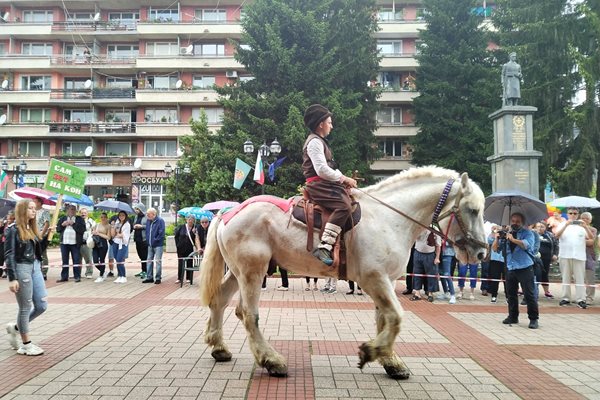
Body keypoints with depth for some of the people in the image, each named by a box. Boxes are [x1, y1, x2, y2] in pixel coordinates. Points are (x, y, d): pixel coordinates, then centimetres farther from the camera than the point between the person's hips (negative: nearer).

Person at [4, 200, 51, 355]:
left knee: (42, 305, 7)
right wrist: (12, 278, -18)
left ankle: (15, 327, 29)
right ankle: (26, 344, 15)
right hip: (21, 269, -7)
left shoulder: (32, 229, 12)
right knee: (25, 307, 2)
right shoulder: (13, 229, -9)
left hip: (35, 268, 7)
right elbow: (9, 255, -13)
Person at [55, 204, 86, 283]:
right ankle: (64, 277, 13)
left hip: (75, 243, -3)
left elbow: (83, 229, -7)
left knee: (76, 260, -3)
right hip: (64, 243, 3)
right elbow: (57, 229, 14)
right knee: (64, 261, 7)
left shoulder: (79, 219, 5)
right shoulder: (62, 219, 16)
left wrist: (73, 224, -11)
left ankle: (77, 276, 2)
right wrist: (62, 225, -4)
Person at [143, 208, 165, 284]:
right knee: (149, 261, 10)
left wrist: (155, 240, -13)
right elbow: (147, 231, 17)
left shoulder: (160, 221, -12)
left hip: (158, 245, -7)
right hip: (150, 245, 7)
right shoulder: (148, 221, 8)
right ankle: (149, 277, 18)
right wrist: (148, 240, 5)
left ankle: (158, 278, 6)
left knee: (158, 261, -2)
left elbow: (161, 233, -17)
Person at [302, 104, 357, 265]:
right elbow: (322, 170, -19)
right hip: (318, 185, -11)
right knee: (343, 206, -29)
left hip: (325, 184, 11)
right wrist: (344, 179, -8)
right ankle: (324, 247, -35)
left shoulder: (320, 142, 24)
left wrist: (344, 179, 8)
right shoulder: (315, 142, -9)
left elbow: (330, 167, 24)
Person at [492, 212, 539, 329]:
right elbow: (495, 249, 7)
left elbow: (527, 244, -19)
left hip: (525, 268, -4)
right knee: (511, 294, 10)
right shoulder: (506, 234, 12)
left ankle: (533, 319, 4)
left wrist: (513, 239, -33)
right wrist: (497, 239, -12)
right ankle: (513, 317, 22)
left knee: (529, 294, -5)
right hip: (510, 268, 5)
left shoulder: (527, 233, 0)